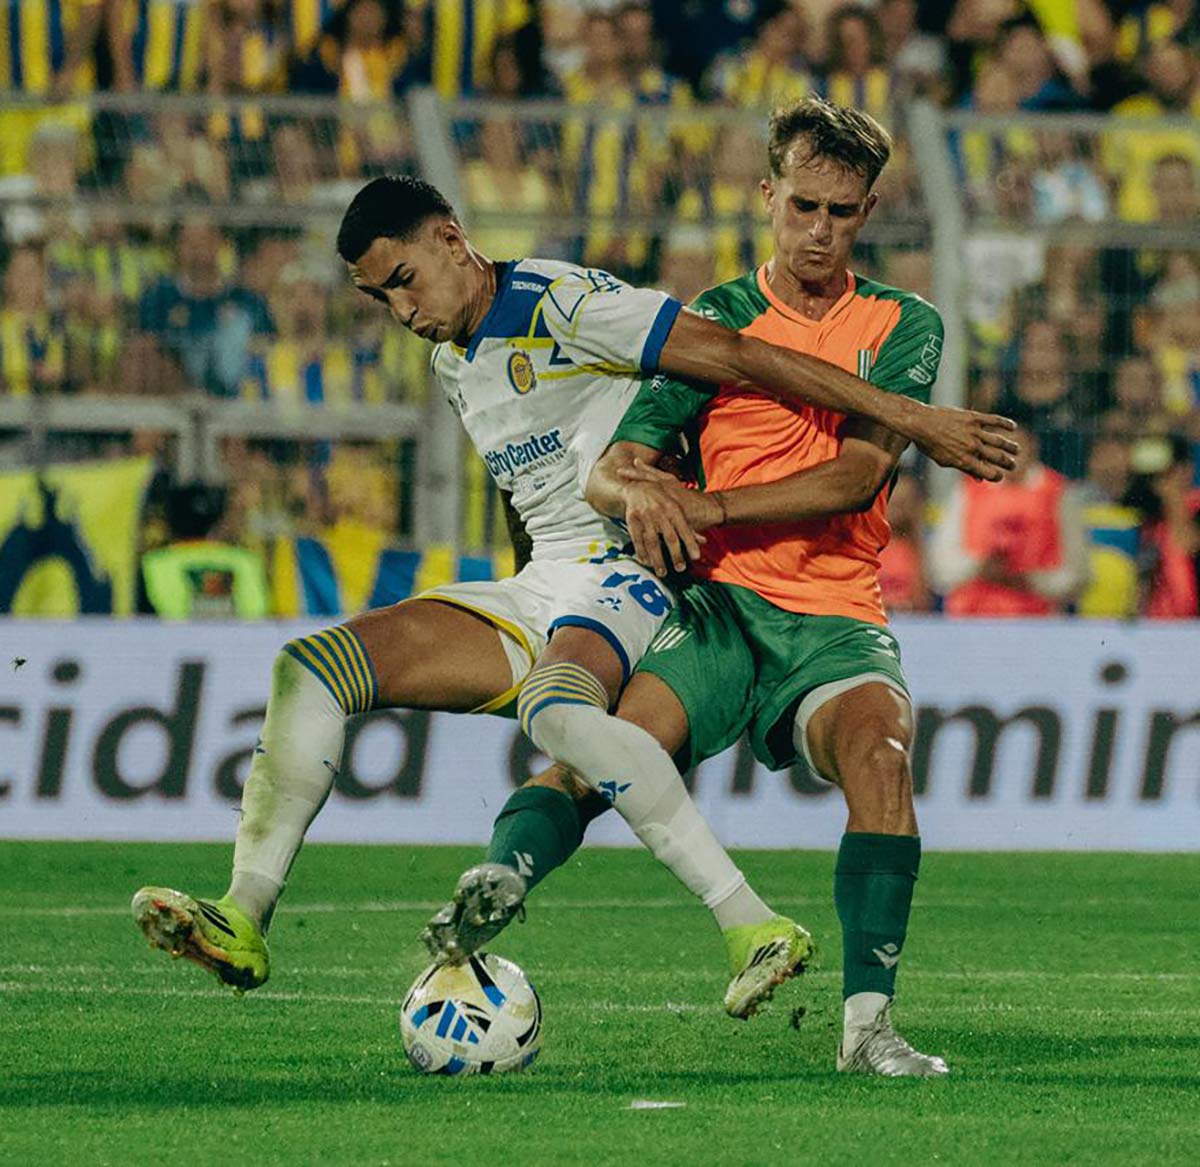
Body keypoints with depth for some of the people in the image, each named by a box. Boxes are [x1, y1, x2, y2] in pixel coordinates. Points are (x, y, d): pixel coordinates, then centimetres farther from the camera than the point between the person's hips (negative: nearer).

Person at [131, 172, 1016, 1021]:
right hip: (537, 595, 9)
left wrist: (908, 417, -21)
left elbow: (733, 356, -17)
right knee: (311, 667, -5)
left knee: (553, 703, -41)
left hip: (627, 570, -9)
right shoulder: (454, 362, 17)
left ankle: (753, 927, -43)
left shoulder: (561, 304, -12)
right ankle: (245, 920, -10)